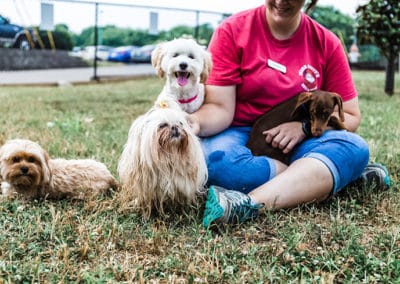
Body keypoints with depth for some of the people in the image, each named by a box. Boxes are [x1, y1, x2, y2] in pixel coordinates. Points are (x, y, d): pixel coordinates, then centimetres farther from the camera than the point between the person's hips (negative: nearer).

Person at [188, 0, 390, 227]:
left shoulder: (327, 43, 0)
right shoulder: (232, 31, -6)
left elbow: (350, 116, 4)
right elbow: (220, 108, -11)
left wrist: (305, 127, -15)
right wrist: (196, 121, -35)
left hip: (297, 144, 2)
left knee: (355, 147, -25)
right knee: (214, 159, -36)